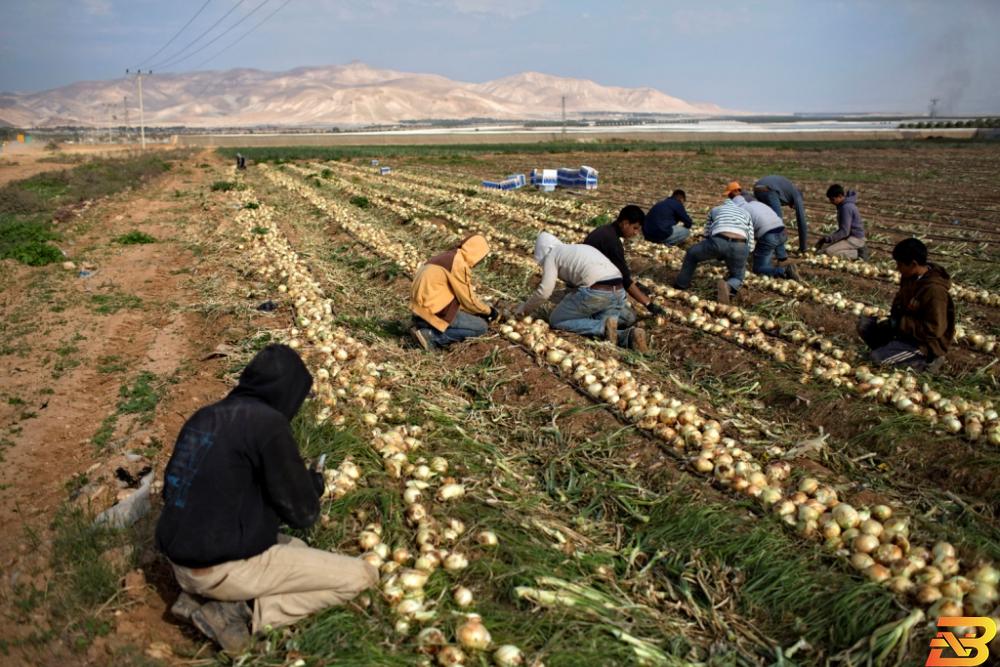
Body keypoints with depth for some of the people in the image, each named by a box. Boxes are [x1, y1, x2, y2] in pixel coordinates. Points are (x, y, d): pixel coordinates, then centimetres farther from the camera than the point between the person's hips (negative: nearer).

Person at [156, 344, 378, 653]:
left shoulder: (203, 416, 6)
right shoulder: (268, 422, -17)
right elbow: (302, 513, -13)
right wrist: (314, 482, 10)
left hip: (180, 563, 9)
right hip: (225, 569, -8)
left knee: (297, 548, 31)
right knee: (362, 575, -4)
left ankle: (215, 598, 9)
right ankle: (245, 615, -9)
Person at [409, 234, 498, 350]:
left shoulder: (449, 257, 15)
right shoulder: (459, 264, -14)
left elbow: (460, 295, 21)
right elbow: (468, 299, -9)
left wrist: (483, 310, 19)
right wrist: (488, 310, 8)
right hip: (432, 312, -10)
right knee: (481, 326, -2)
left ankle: (426, 327, 8)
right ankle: (432, 336, -8)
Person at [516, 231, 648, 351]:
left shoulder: (551, 255, 10)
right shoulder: (581, 249, 33)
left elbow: (544, 291, 2)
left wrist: (525, 308, 17)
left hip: (596, 291, -7)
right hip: (618, 291, 7)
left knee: (556, 321, 10)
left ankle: (604, 326, -9)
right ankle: (630, 336, -11)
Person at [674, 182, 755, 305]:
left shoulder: (715, 209, 34)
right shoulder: (746, 213, 34)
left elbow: (707, 235, 34)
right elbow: (750, 245, 25)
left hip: (718, 241, 0)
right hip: (740, 247, 0)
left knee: (692, 253, 30)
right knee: (737, 278, 25)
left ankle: (682, 283, 35)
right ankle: (729, 286, -8)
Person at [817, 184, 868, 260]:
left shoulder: (846, 207, -22)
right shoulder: (844, 205, 8)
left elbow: (844, 231, -25)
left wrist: (828, 238, -23)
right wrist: (828, 238, 8)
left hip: (855, 238, -10)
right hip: (849, 236, 10)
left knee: (828, 251, -22)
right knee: (822, 246, 5)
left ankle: (859, 253, -9)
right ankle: (857, 249, 7)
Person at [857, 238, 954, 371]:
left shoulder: (934, 290, -29)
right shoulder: (910, 276, -4)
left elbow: (934, 329, -29)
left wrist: (900, 323, -25)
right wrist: (894, 316, -5)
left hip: (927, 343, -8)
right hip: (907, 329, 8)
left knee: (878, 357, -21)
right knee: (865, 324, -2)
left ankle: (927, 360, -6)